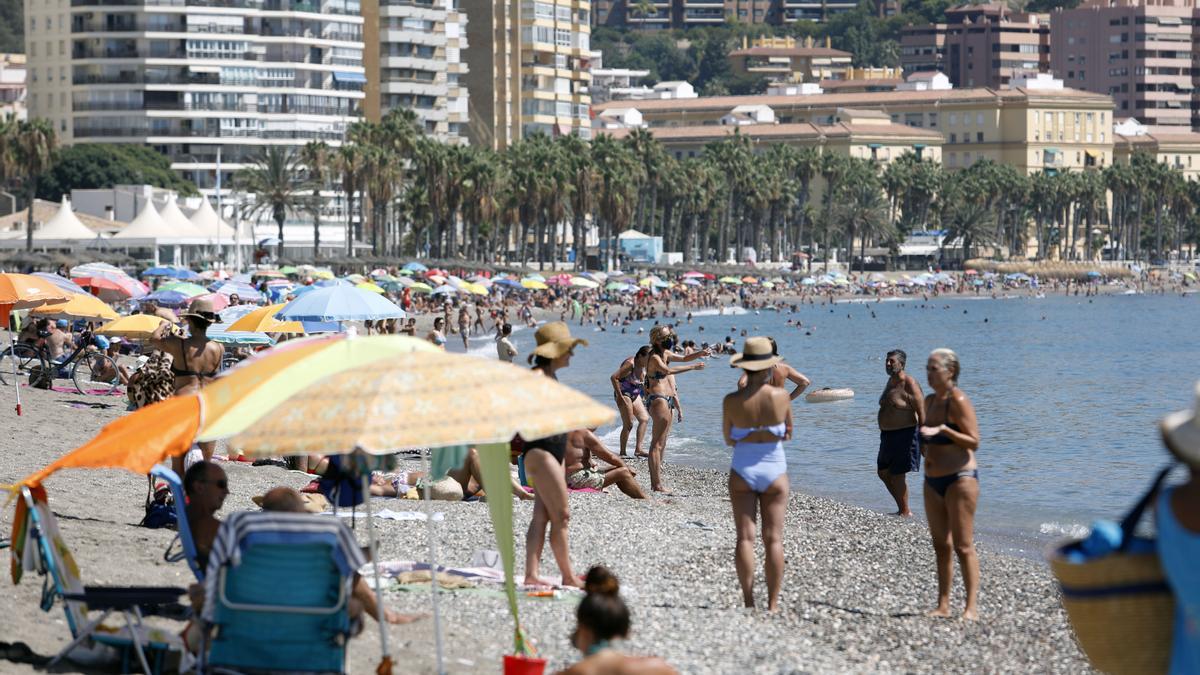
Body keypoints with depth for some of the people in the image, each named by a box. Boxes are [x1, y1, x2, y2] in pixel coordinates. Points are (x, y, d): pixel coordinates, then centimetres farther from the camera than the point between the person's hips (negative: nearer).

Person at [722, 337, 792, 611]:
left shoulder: (732, 401, -11)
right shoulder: (781, 396, -10)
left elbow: (729, 439, 1)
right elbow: (788, 433, 5)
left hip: (742, 472, 0)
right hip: (774, 470, 0)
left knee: (745, 537, 4)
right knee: (773, 538, 4)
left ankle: (748, 602, -1)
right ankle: (773, 603, 2)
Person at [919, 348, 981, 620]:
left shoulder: (958, 401, -12)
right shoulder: (930, 401, 12)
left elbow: (974, 441, -17)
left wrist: (942, 430, -25)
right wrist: (924, 447, 10)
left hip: (960, 479, -8)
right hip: (933, 482, 8)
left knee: (963, 546, -9)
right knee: (941, 545, 10)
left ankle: (972, 607, -9)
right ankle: (943, 605, 14)